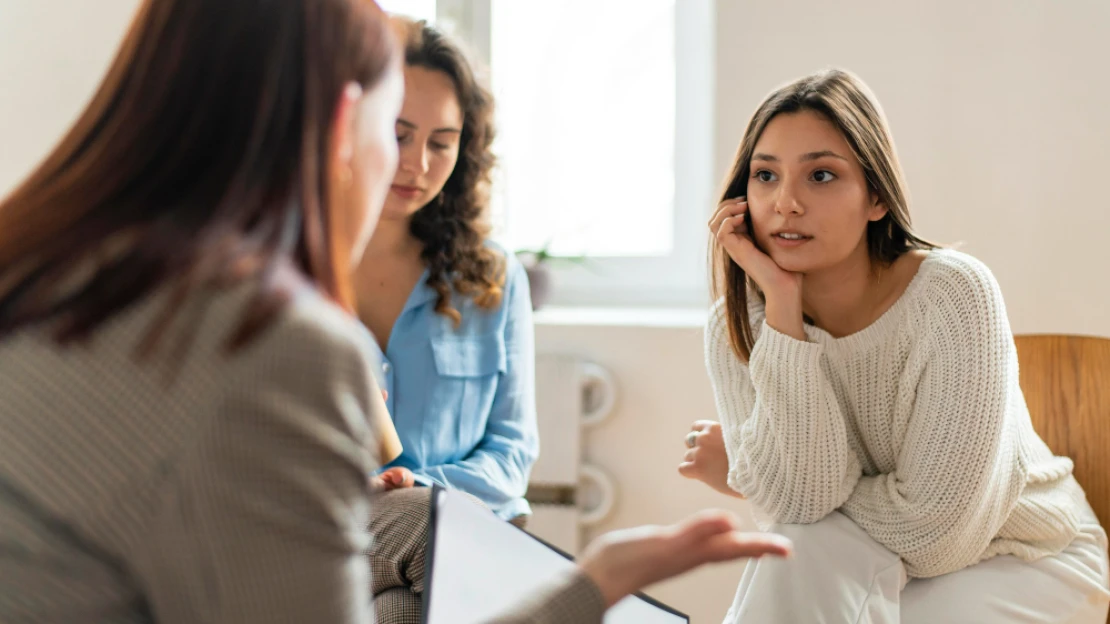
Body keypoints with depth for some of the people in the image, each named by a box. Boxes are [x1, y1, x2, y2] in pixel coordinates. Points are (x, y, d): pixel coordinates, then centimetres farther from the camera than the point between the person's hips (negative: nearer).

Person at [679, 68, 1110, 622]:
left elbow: (933, 523, -24)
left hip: (1028, 559, -2)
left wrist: (742, 476, -14)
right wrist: (782, 301, -30)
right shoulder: (735, 327, -14)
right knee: (801, 552, -29)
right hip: (871, 568, 3)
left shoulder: (953, 293, -26)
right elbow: (800, 498, -26)